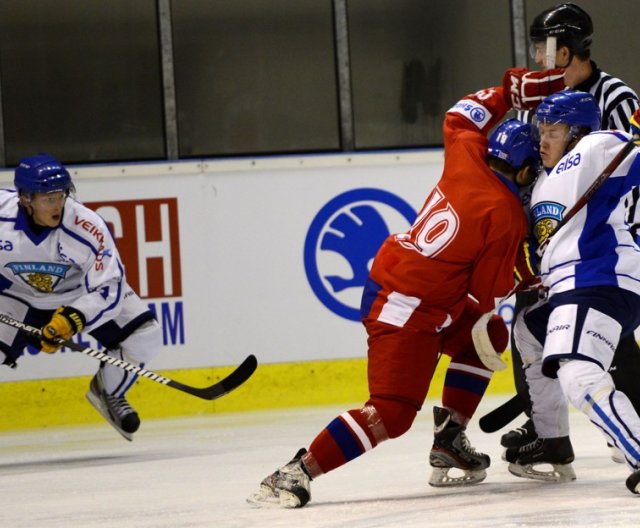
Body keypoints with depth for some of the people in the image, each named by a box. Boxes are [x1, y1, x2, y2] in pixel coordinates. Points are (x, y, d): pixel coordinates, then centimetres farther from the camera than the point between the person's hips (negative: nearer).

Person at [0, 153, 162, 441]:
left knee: (145, 336, -15)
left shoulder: (89, 229, -32)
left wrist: (72, 319, -41)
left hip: (80, 292, 0)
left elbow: (108, 289, -27)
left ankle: (108, 393, 14)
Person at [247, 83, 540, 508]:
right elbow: (487, 292, -9)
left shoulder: (467, 156, 3)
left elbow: (461, 118, 27)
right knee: (391, 413, -16)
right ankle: (296, 473, -23)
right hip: (406, 313, -10)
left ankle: (449, 441, 22)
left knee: (488, 336, 24)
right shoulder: (507, 217, -15)